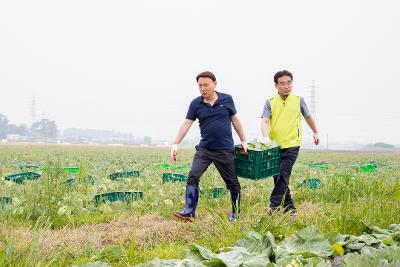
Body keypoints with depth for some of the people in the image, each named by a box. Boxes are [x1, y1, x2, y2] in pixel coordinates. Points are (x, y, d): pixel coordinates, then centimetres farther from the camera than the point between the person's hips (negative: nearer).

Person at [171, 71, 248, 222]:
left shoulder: (227, 100, -1)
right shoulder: (196, 104, -1)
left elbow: (235, 120, 9)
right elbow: (186, 124, -2)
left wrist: (243, 141, 12)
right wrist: (176, 144, -11)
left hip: (225, 150, -1)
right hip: (204, 149, 1)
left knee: (232, 182, 7)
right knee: (193, 177, -15)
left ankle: (236, 214, 24)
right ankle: (189, 212, -16)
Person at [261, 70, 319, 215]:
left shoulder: (298, 100, 3)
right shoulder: (270, 102, 2)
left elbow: (308, 117, 20)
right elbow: (265, 121, -11)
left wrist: (315, 132, 32)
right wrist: (265, 137, -29)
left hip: (291, 145, -2)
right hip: (275, 146, 3)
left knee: (283, 176, -15)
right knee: (278, 178, 8)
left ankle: (273, 207, -17)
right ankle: (290, 208, 19)